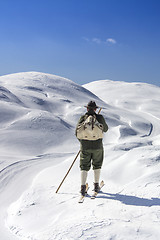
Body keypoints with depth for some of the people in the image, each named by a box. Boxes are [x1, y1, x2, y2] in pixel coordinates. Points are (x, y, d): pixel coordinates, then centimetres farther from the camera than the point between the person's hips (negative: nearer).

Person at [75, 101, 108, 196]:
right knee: (97, 165, 18)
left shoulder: (83, 118, -4)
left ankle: (83, 187, 2)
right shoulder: (99, 117, -6)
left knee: (84, 167, 9)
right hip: (97, 146, 0)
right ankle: (96, 186, 21)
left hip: (85, 147, 0)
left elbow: (77, 132, 0)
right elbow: (105, 129, 9)